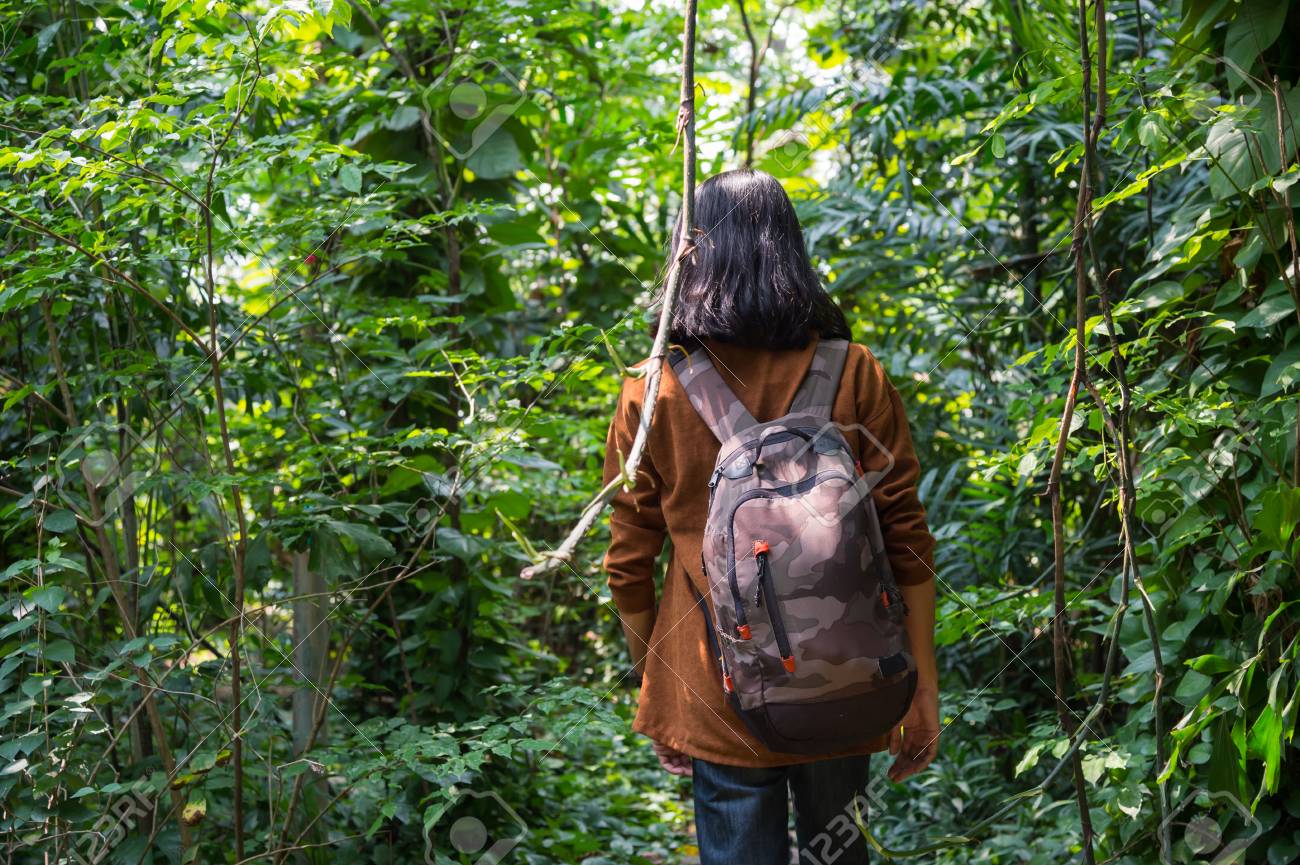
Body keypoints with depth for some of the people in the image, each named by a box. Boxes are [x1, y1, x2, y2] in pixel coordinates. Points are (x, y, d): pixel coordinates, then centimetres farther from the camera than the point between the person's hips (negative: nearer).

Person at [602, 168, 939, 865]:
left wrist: (653, 688, 12)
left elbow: (629, 565, 0)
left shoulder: (650, 396, -5)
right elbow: (905, 537, -5)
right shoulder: (855, 376, -5)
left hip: (717, 701, -1)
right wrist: (923, 685, 2)